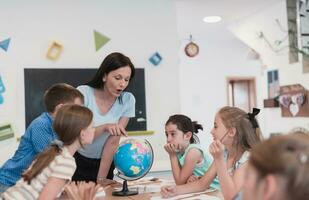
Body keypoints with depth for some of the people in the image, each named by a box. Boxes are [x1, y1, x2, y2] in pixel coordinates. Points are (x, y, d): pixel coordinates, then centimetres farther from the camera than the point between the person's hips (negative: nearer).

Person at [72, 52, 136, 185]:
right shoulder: (83, 93, -18)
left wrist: (101, 179, -12)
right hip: (77, 162, -2)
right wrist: (104, 127, -38)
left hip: (104, 162, 2)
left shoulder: (127, 100, -13)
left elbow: (113, 142, -13)